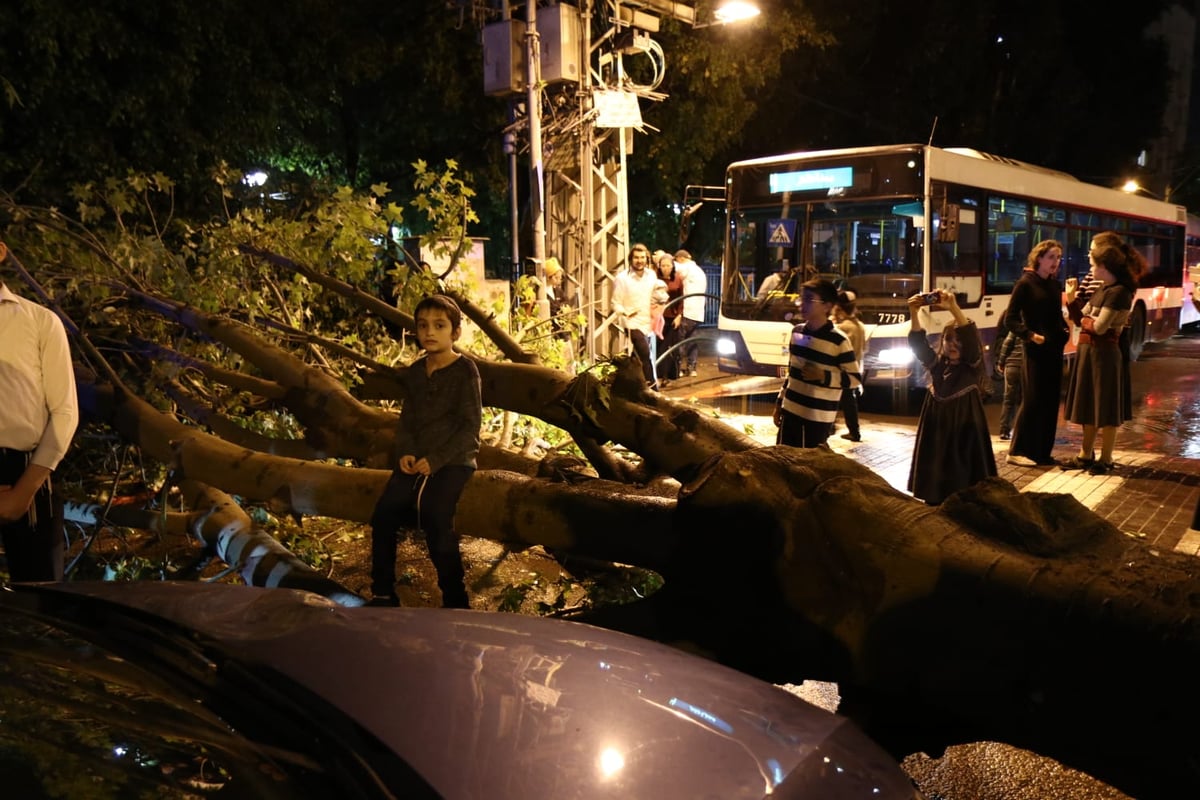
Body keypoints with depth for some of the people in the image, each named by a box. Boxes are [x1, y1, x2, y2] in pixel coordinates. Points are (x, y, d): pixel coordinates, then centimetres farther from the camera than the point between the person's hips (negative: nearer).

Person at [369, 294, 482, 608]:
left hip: (454, 459, -5)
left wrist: (436, 460, -16)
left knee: (435, 514, -27)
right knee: (384, 512, -16)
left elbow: (471, 426, -9)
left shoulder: (465, 370, -4)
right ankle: (382, 593, -2)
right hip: (416, 460, 5)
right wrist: (404, 452, -4)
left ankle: (454, 599, -13)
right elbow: (406, 420, 16)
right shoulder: (414, 372, 13)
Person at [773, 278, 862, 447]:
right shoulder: (796, 332, 7)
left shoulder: (839, 340, -12)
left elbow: (855, 379, -8)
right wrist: (779, 402, 17)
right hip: (790, 410, 6)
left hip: (819, 416, -6)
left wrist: (824, 376, -21)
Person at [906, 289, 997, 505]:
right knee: (935, 480, 7)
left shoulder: (973, 366, -6)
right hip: (937, 430, 4)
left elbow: (971, 337, -22)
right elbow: (918, 343, -4)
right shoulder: (937, 364, 7)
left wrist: (953, 308, -35)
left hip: (964, 432, -4)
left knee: (962, 481, -3)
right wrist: (914, 313, -19)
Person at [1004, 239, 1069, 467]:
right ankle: (1018, 451, 2)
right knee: (1032, 401, -6)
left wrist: (1065, 330, 1)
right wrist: (1030, 335, -20)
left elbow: (1057, 316, 20)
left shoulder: (1055, 285, 12)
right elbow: (1010, 319, -9)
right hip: (1035, 350, -7)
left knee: (1051, 401, 8)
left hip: (1054, 349, 7)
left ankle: (1042, 452, 15)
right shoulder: (1025, 283, -7)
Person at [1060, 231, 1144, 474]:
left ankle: (1106, 460, 13)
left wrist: (1084, 320, -3)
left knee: (1106, 410, 2)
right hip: (1088, 352, 9)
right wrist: (1072, 298, 0)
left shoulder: (1119, 292, -17)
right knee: (1089, 407, 16)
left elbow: (1099, 327, -22)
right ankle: (1086, 455, 27)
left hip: (1104, 354, -9)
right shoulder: (1102, 289, 11)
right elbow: (1081, 319, 9)